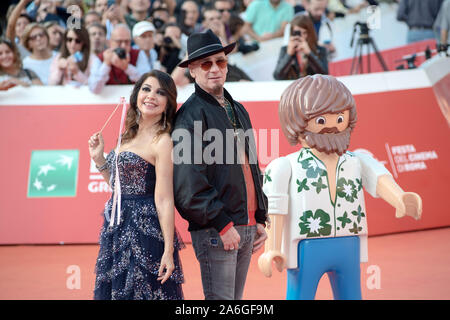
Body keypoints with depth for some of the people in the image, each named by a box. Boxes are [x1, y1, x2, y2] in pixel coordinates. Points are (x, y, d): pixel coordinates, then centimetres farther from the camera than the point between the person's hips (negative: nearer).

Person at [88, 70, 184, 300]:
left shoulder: (162, 141, -12)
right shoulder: (131, 136, 13)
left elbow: (164, 200, -16)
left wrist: (168, 250, -18)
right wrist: (99, 159, 9)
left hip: (145, 230, -8)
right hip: (118, 230, 9)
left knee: (141, 293, -2)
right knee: (113, 291, 13)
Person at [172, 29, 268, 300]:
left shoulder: (238, 111, 18)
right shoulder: (191, 114, -8)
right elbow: (188, 181, -16)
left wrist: (260, 219, 18)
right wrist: (222, 224, -18)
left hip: (247, 226, 8)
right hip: (215, 229, -8)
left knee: (236, 298, 12)